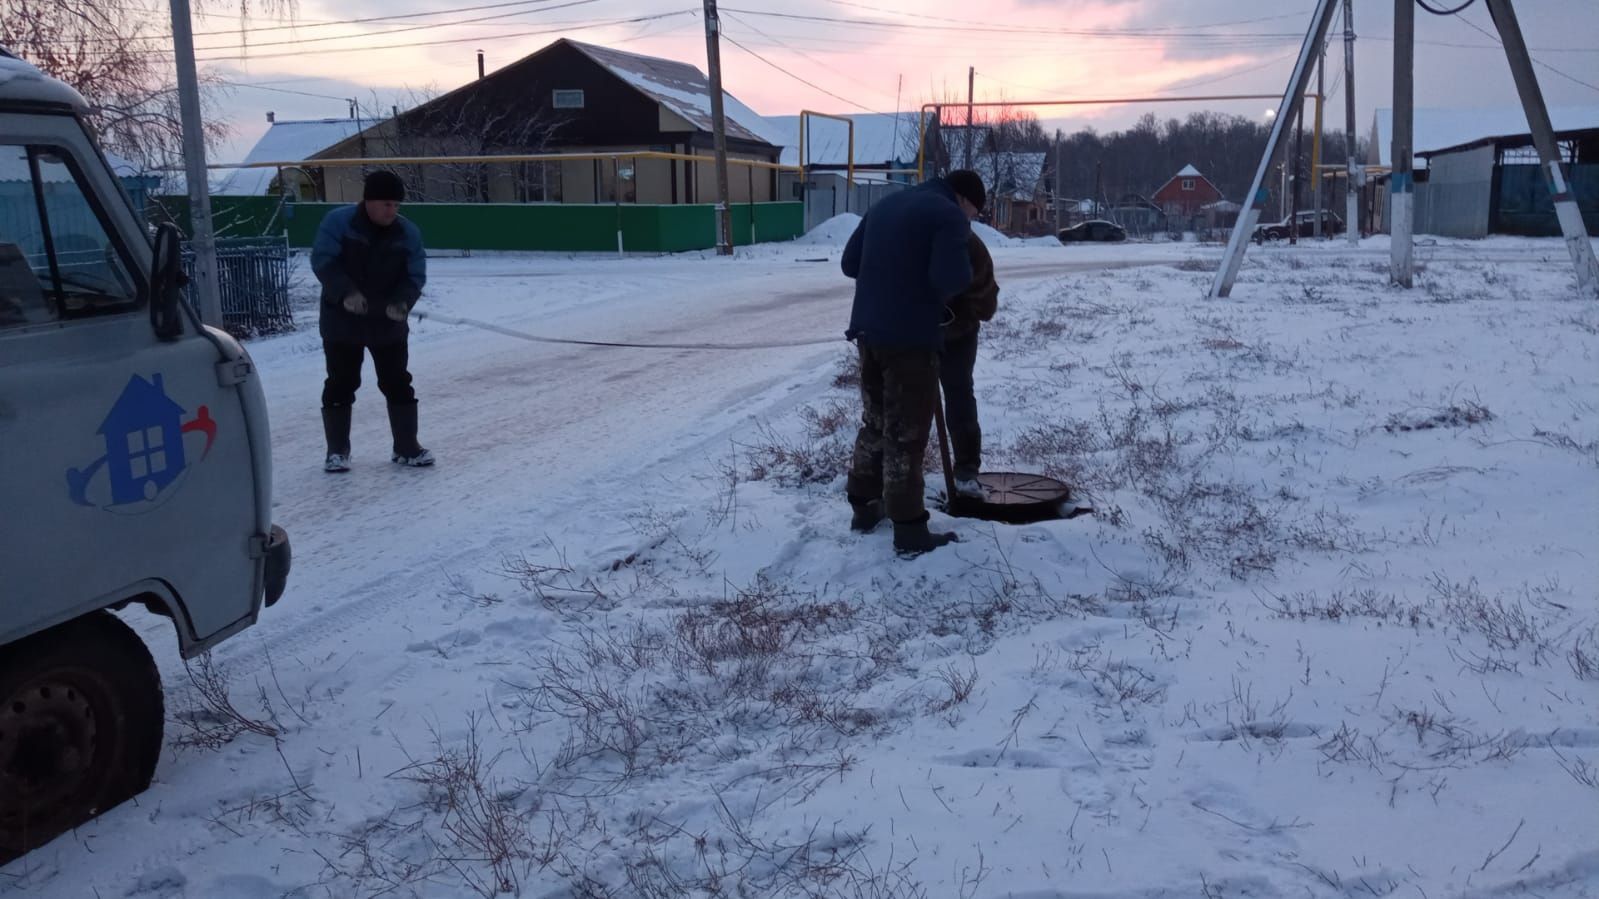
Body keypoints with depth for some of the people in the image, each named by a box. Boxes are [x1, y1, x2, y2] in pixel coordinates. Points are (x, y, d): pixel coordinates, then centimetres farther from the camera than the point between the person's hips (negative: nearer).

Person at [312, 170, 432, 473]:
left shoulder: (408, 232, -4)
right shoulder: (338, 222, -13)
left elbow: (415, 275, -4)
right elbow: (322, 261, -16)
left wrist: (402, 301, -23)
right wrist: (346, 291, -30)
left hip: (389, 322, 2)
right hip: (342, 321, -2)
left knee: (398, 384, 5)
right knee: (340, 385, 5)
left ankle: (407, 447, 16)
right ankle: (337, 450, 16)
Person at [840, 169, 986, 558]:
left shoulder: (886, 204, 16)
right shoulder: (949, 215, -8)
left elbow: (850, 262, 17)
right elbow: (950, 280, -20)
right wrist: (964, 268, 1)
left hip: (869, 330, 7)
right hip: (910, 337, -7)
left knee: (875, 421, 20)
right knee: (906, 432, -2)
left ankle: (864, 507, 29)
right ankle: (909, 531, 4)